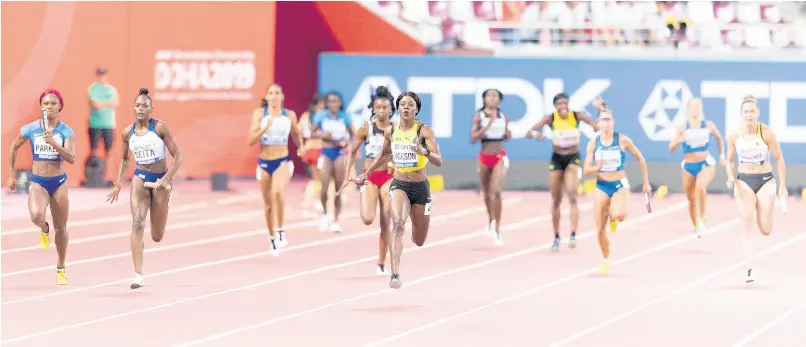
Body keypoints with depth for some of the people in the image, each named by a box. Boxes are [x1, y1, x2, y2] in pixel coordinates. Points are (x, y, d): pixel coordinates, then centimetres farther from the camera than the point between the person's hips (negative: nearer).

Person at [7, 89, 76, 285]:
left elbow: (71, 158, -17)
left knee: (60, 228, 7)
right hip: (38, 182, 0)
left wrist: (54, 143, -31)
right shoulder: (30, 129, -3)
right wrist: (11, 175, 14)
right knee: (36, 215, -30)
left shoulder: (66, 131, -6)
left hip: (59, 182, 0)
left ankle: (61, 269, 25)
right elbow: (14, 148, 14)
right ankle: (44, 230, 9)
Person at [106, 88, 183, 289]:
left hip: (160, 180, -2)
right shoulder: (127, 133, 0)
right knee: (137, 222, -22)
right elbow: (125, 159, 18)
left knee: (157, 237, 6)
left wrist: (166, 180, -20)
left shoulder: (160, 128, -11)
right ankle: (138, 275, -25)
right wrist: (119, 182, 6)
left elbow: (177, 156, -10)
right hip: (140, 178, 2)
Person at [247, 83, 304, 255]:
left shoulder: (290, 115, 1)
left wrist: (300, 147, 3)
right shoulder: (259, 114, -3)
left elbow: (297, 133, 21)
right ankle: (272, 237, 33)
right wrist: (265, 128, -23)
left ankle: (280, 230, -16)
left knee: (277, 191, -31)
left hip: (283, 162, -1)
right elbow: (251, 140, -9)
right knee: (268, 203, 11)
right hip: (264, 163, 1)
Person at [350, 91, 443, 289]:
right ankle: (395, 274, -35)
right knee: (397, 224, -29)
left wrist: (425, 152, -41)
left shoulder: (424, 131, -12)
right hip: (399, 184, 1)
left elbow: (439, 161, -21)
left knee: (419, 241, 11)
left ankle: (415, 233, 52)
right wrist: (366, 174, 21)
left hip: (420, 187, -1)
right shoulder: (390, 132, -1)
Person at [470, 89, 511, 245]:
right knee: (487, 193, 15)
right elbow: (473, 138, -13)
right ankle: (491, 220, 42)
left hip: (500, 157, 0)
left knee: (496, 191, -17)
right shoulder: (479, 117, -4)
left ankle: (496, 229, -15)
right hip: (485, 157, 0)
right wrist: (488, 125, -20)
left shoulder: (503, 118, 4)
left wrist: (507, 132, -4)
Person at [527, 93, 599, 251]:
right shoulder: (551, 118, -8)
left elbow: (596, 125, -21)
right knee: (556, 200, 8)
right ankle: (556, 238, 22)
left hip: (573, 158, -2)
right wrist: (535, 133, -36)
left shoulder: (577, 116, -9)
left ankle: (573, 235, -24)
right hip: (557, 159, 2)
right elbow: (529, 132, -12)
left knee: (572, 195, -21)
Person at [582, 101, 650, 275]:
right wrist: (597, 168, -25)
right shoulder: (593, 144, -2)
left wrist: (646, 183, 6)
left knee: (619, 215, -32)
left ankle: (614, 218, 7)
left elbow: (640, 159, 5)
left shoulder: (622, 140, -7)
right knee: (600, 229, 0)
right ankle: (606, 261, 22)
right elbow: (587, 170, -2)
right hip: (602, 186, 2)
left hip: (620, 185, -2)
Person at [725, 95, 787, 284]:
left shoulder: (766, 133, -13)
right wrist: (731, 178, -12)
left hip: (765, 180, -1)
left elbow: (779, 159, -3)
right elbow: (729, 161, 7)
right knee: (747, 222, -14)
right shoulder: (734, 135, -6)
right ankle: (749, 269, -15)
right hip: (743, 181, 1)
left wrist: (782, 186, -4)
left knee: (765, 230, -3)